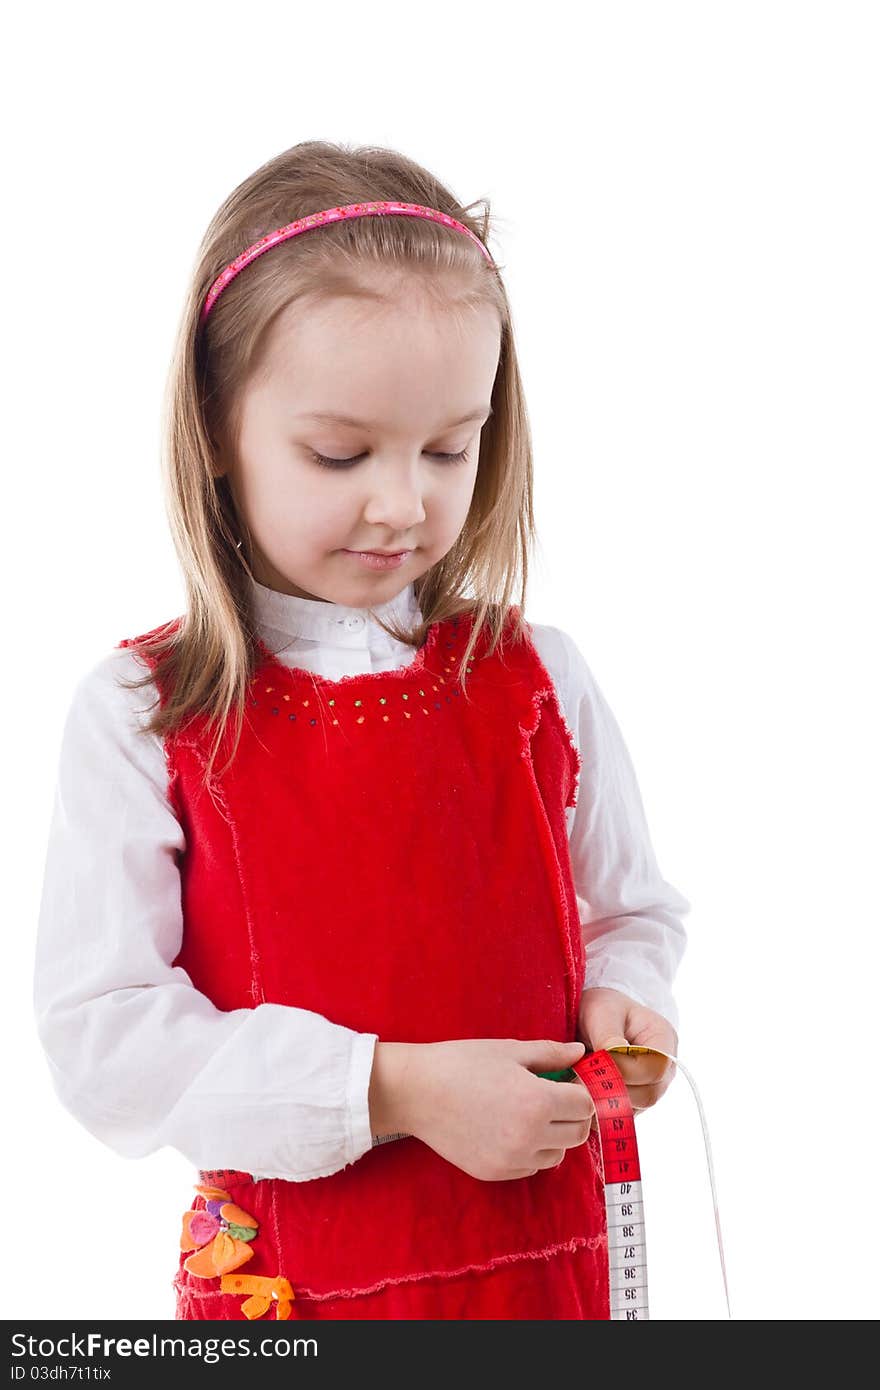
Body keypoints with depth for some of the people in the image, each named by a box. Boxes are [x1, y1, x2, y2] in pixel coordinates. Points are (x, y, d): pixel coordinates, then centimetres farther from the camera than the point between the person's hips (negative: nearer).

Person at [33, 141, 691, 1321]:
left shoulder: (536, 681, -1)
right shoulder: (137, 714, -8)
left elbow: (633, 913, 11)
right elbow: (99, 1038, -13)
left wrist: (620, 1002, -11)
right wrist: (390, 1092, -21)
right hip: (284, 1274, -2)